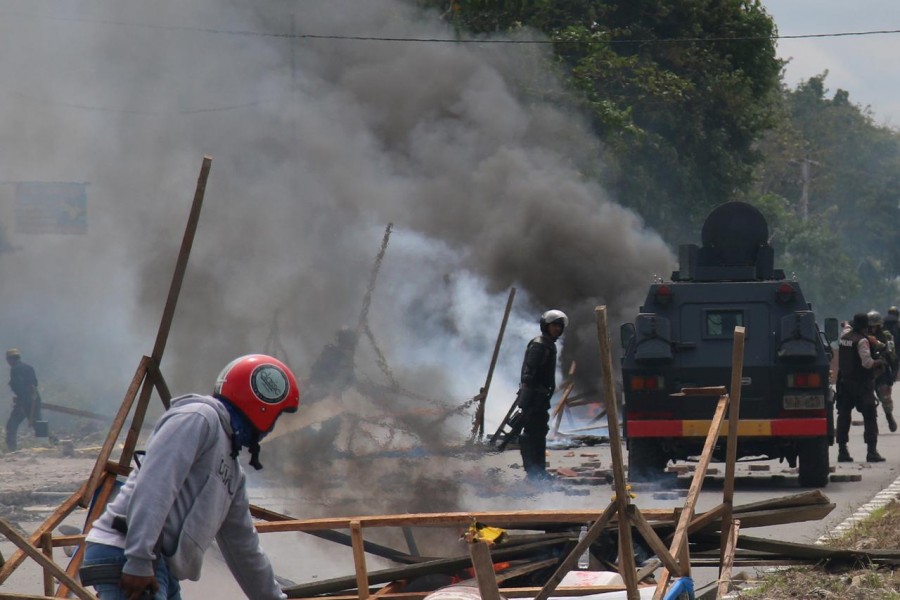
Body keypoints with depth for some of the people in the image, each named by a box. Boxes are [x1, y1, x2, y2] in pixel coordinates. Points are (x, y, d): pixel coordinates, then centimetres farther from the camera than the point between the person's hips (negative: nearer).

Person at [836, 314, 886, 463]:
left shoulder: (844, 336, 5)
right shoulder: (862, 341, -16)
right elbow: (867, 362, -21)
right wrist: (879, 362, -5)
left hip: (844, 382, 7)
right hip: (861, 384, -6)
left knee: (843, 417, 10)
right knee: (869, 417, -3)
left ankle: (842, 451, 8)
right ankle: (871, 451, -10)